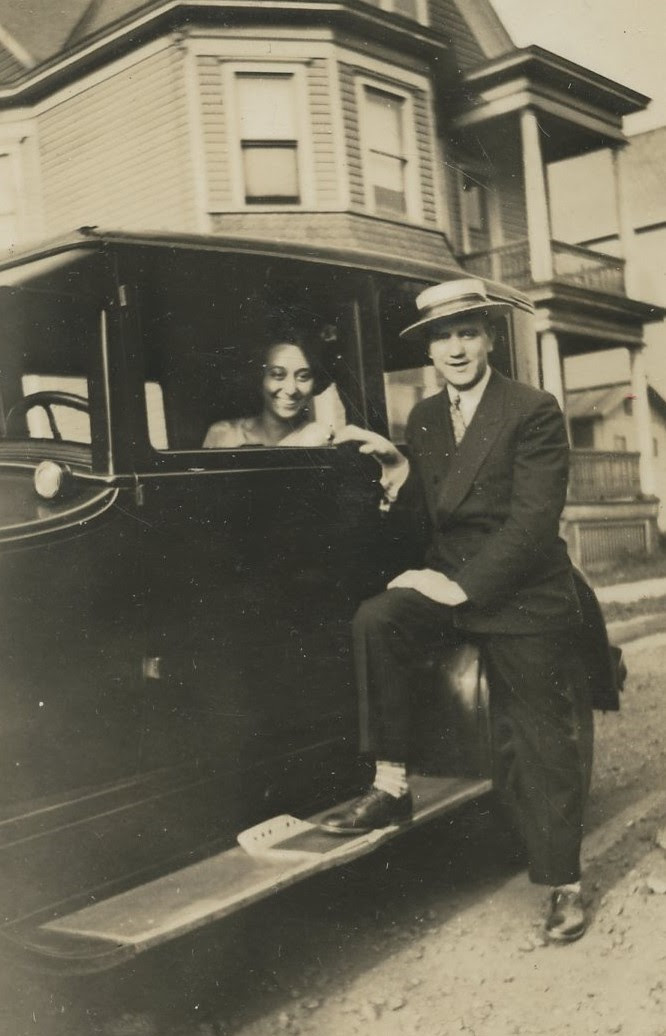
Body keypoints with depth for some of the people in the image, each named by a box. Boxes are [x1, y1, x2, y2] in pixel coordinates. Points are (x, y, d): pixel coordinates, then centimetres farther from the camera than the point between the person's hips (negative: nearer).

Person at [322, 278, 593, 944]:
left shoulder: (533, 413, -11)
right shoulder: (424, 418, 9)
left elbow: (534, 520, -19)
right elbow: (427, 514, 8)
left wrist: (463, 585, -22)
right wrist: (397, 470, -10)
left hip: (520, 596, -4)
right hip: (449, 580, 5)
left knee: (544, 741, 3)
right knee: (376, 620, -25)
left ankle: (562, 884, 21)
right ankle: (391, 786, -15)